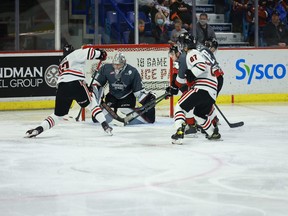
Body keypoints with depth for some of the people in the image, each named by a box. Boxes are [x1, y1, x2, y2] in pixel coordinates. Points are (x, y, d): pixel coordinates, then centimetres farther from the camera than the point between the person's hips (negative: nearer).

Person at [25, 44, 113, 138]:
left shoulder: (62, 63, 36)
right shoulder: (75, 54, 14)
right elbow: (88, 53, -4)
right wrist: (100, 53, 11)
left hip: (62, 88, 6)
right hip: (76, 84, -6)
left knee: (58, 114, 14)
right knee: (92, 103, 12)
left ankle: (39, 129, -1)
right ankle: (105, 125, 1)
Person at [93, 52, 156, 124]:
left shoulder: (132, 71, -19)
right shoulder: (106, 69, -15)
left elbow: (138, 89, -12)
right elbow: (97, 83, -2)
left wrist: (147, 97, -22)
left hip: (127, 97, -2)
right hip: (112, 96, 2)